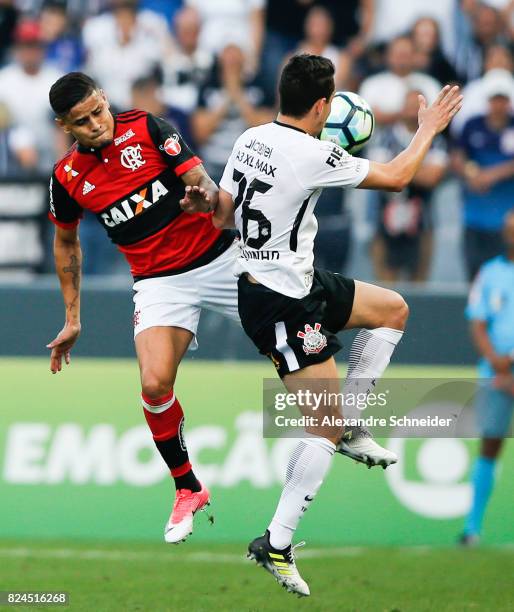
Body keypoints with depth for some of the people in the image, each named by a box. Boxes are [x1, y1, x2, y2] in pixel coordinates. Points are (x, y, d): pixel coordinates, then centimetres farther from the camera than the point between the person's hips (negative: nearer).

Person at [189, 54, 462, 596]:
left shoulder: (250, 140, 2)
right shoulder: (313, 155, -22)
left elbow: (221, 216, 11)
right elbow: (394, 178, -9)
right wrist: (428, 129, 6)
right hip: (283, 306, -9)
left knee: (392, 309, 22)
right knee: (326, 428, -4)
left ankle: (346, 425, 20)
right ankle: (276, 544, -3)